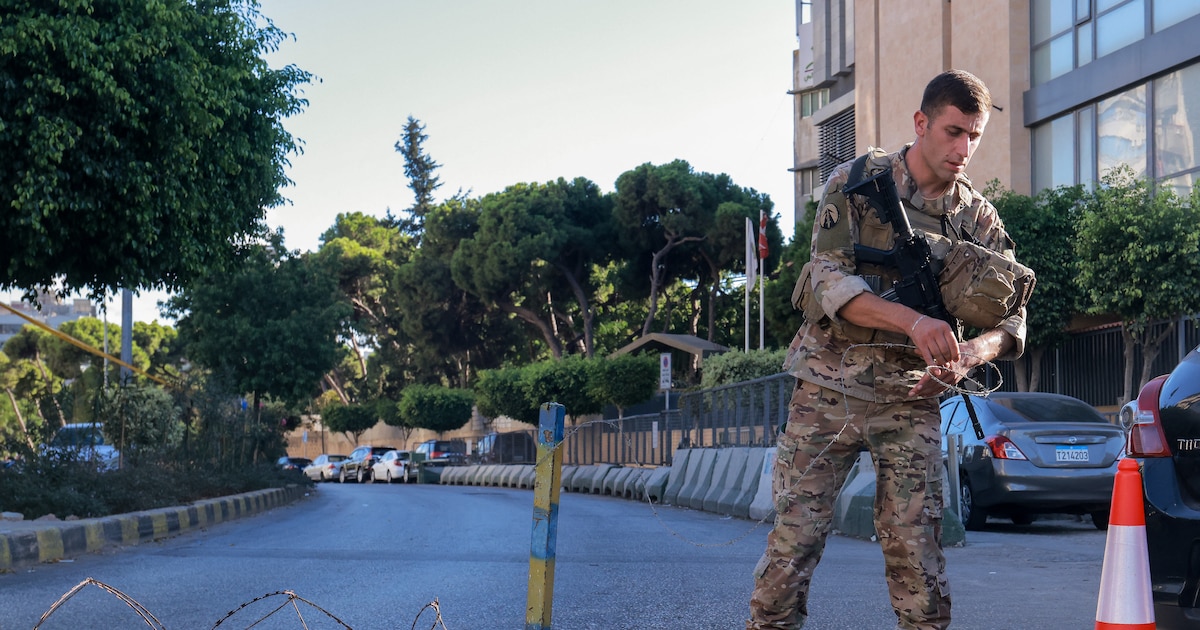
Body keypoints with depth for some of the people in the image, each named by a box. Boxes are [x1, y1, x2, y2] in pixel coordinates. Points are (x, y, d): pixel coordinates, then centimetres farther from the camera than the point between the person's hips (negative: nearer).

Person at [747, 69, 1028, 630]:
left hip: (911, 400, 2)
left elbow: (1011, 319, 2)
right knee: (796, 531, -2)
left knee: (916, 543, -1)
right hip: (829, 388, -2)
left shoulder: (978, 219, 4)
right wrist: (912, 320, -28)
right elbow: (829, 281, -13)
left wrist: (971, 352, -22)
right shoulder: (856, 182, -3)